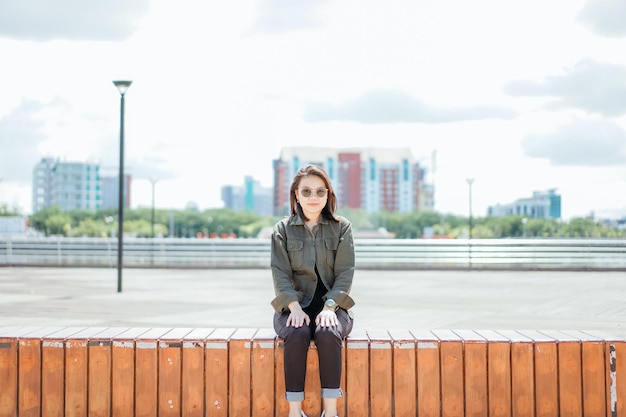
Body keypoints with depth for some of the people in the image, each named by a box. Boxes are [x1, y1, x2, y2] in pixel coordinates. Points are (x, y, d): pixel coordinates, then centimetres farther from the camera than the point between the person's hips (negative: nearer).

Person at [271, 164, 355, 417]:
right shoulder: (282, 230, 6)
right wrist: (295, 308, -19)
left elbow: (345, 273, -3)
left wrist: (330, 307, -19)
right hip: (294, 305, 0)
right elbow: (280, 273, -3)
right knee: (296, 334, -34)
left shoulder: (342, 228, 5)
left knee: (327, 334, -34)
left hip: (331, 304, 0)